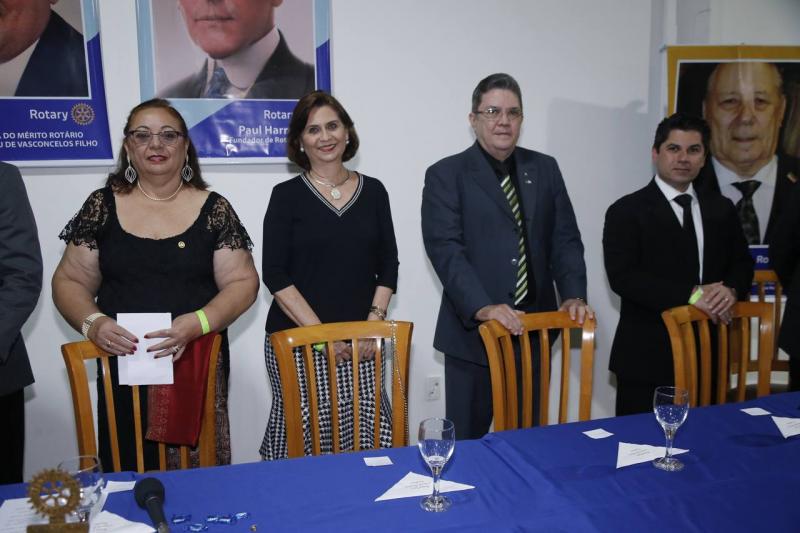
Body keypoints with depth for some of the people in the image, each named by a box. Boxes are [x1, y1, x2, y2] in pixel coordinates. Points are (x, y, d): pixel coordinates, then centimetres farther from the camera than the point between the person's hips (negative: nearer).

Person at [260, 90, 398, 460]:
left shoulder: (373, 191, 9)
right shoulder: (287, 196, 1)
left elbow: (388, 264, 10)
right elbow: (275, 275, -4)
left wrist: (374, 321, -3)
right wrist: (319, 332, -12)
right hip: (296, 340, -2)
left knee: (370, 436, -5)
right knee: (301, 435, -3)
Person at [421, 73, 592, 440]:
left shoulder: (545, 169, 11)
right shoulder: (446, 175, -4)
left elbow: (564, 239, 9)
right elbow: (445, 249, -14)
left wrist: (573, 294, -6)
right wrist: (481, 308, -25)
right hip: (474, 330, -4)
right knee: (467, 440, 7)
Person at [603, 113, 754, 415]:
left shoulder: (722, 209, 13)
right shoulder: (626, 211, -4)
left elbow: (742, 263, 15)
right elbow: (622, 276, -15)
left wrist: (731, 289, -9)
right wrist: (691, 294, -20)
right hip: (648, 356, -4)